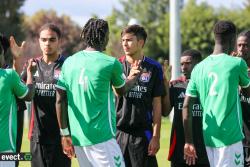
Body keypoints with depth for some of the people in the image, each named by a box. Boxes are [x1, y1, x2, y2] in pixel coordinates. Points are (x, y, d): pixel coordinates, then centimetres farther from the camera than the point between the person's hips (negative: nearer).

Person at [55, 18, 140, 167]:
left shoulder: (69, 62, 6)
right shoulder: (111, 63, -7)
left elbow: (60, 101, 5)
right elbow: (121, 90, 13)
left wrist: (65, 134, 12)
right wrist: (134, 76, 33)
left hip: (77, 138, 6)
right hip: (102, 138, -6)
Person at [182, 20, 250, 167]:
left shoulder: (199, 68, 7)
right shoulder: (236, 63, -7)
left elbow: (186, 107, 4)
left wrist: (189, 142, 8)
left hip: (209, 138, 6)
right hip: (230, 137, -6)